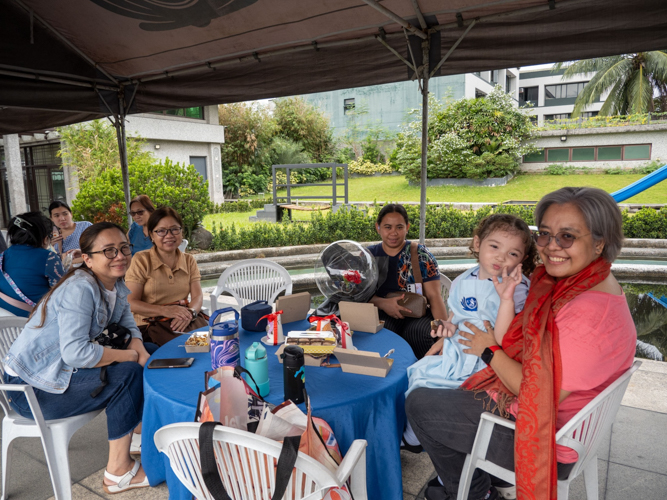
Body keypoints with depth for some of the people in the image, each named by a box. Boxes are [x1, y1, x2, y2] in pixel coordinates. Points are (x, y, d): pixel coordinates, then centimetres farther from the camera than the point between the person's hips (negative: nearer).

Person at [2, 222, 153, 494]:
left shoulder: (116, 285, 1)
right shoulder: (80, 289, -27)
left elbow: (127, 326, 6)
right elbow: (75, 353, -35)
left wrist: (138, 349, -15)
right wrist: (128, 355, -24)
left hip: (65, 370, 9)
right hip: (30, 387, -9)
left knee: (149, 354, 1)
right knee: (128, 374, -23)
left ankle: (141, 431, 18)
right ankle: (118, 472, -10)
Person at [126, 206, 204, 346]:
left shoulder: (189, 260, 14)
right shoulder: (141, 260, 1)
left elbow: (198, 296, 4)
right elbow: (131, 303, -6)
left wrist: (190, 313, -20)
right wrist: (165, 310, -22)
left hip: (186, 320, 4)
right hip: (151, 323, -4)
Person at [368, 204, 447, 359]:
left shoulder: (420, 254, 5)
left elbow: (434, 295, -1)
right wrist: (383, 303, -17)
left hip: (418, 315, 0)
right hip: (382, 315, 1)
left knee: (417, 332, -34)